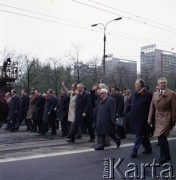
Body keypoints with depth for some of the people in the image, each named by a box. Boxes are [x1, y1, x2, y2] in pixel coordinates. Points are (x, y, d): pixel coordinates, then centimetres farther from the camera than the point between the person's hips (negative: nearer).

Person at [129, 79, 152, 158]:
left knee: (139, 135, -2)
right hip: (135, 118, 7)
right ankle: (148, 148, 33)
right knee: (143, 135, 18)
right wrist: (131, 115, 12)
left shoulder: (148, 94, -12)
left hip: (143, 119, -7)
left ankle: (134, 151, 1)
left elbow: (150, 107, -11)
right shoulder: (134, 94, 9)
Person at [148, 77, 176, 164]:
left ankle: (164, 156, 3)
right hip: (157, 118, 6)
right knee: (162, 138, 13)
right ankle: (167, 156, 28)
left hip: (166, 118, -6)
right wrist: (150, 119, 6)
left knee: (161, 137, -13)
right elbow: (152, 107, 10)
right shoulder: (155, 94, 10)